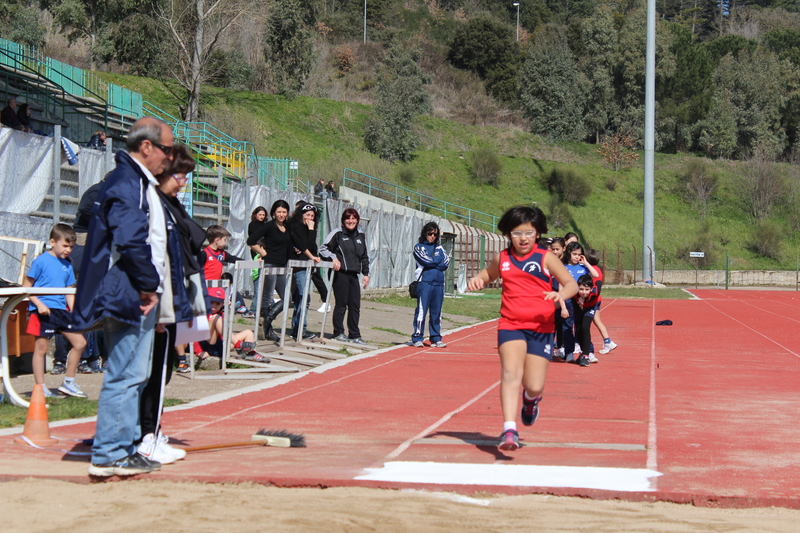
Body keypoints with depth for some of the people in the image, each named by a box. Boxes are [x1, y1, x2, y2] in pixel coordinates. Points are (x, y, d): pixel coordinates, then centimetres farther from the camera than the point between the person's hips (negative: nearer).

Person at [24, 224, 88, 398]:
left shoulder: (67, 266, 13)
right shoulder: (41, 261, -5)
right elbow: (26, 287, -6)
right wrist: (39, 304, -17)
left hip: (61, 310, 7)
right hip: (43, 310, -7)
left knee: (80, 342, 6)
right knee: (41, 347, -2)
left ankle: (68, 383, 18)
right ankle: (40, 388, 7)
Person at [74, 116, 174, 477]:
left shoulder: (139, 182, 19)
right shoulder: (126, 183, -15)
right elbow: (131, 241, -25)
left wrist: (150, 286, 16)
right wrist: (149, 284, -15)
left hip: (139, 296, 11)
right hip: (129, 296, -11)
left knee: (135, 375, 15)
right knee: (125, 375, -8)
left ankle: (125, 448, 23)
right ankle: (109, 456, -4)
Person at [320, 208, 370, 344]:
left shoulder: (361, 236, 15)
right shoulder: (337, 234, -2)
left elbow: (365, 257, 21)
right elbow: (323, 249, -1)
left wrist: (366, 274, 15)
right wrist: (334, 257, -15)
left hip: (353, 274, 5)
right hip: (340, 274, -5)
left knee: (355, 306, 5)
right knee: (341, 304, -1)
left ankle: (354, 335, 12)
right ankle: (338, 333, 11)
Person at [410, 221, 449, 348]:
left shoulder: (439, 248, 18)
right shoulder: (419, 247, 6)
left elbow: (446, 263, 4)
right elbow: (426, 261, -10)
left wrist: (432, 263, -5)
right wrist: (438, 262, 3)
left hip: (439, 283, 4)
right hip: (424, 283, -4)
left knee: (437, 313, 6)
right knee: (421, 311, -7)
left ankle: (436, 339, 12)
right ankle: (417, 338, -3)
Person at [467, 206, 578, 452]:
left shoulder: (545, 258, 1)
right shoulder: (502, 258, 9)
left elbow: (572, 283, -2)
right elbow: (487, 275, 28)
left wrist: (561, 294, -26)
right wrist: (477, 280, 3)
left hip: (541, 328, -1)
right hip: (511, 326, 1)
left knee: (534, 386, -3)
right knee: (510, 373, -22)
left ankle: (531, 399, 36)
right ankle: (509, 430, -27)